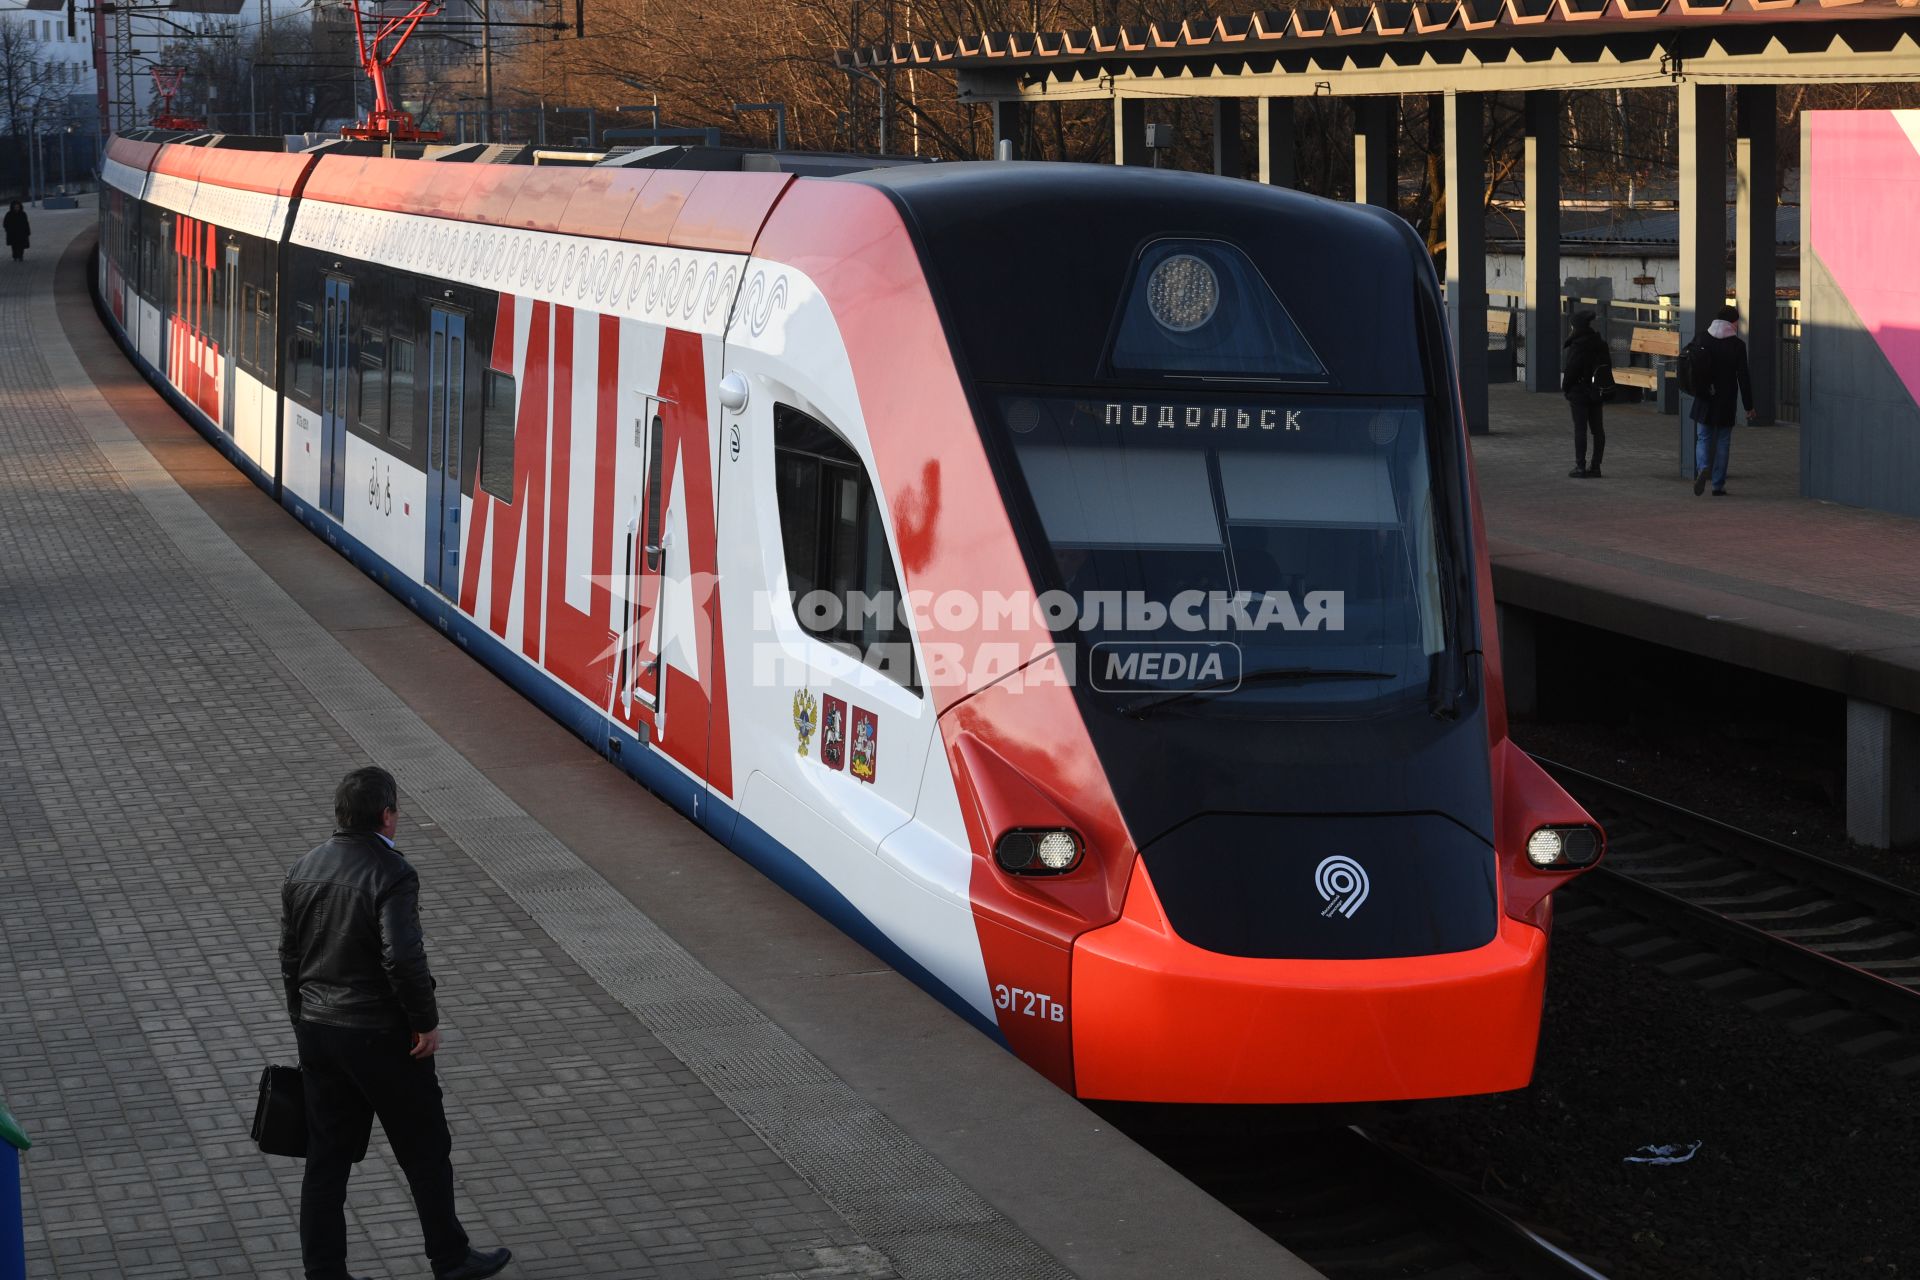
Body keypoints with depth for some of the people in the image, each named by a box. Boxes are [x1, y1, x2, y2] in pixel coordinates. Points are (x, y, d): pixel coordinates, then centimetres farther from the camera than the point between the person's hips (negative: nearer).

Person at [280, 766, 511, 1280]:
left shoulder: (303, 871, 4)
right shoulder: (391, 875, -18)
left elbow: (290, 958, 10)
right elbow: (403, 958, -27)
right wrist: (427, 1021, -15)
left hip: (318, 1032, 6)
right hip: (381, 1037, -6)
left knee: (327, 1159, 11)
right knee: (425, 1151, 10)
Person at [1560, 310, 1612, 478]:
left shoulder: (1577, 346, -16)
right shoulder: (1600, 343, 7)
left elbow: (1571, 370, -17)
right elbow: (1607, 365, 12)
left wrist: (1565, 390, -5)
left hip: (1580, 393, -7)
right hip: (1597, 393, 7)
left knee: (1580, 429, -4)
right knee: (1597, 429, 9)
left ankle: (1580, 467, -4)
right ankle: (1596, 466, 13)